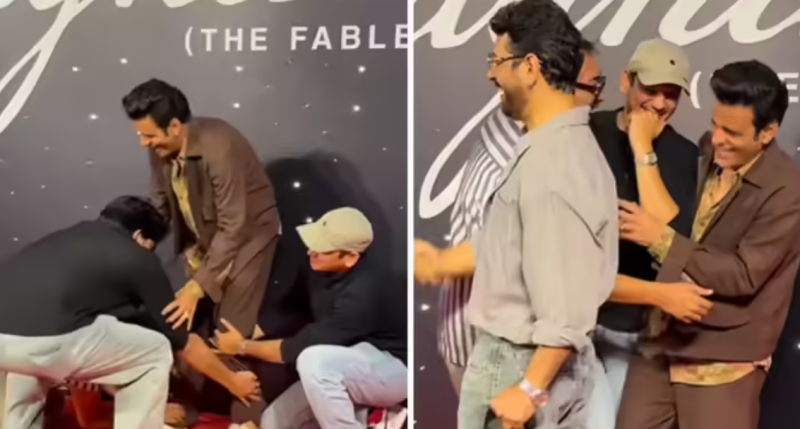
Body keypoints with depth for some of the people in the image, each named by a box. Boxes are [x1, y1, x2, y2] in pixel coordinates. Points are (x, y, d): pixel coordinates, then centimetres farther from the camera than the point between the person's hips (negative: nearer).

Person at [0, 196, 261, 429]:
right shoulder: (138, 258, 18)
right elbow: (183, 342, 24)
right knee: (155, 354, 18)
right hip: (42, 340, -6)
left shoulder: (67, 236, 34)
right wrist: (234, 382, 39)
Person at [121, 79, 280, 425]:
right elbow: (159, 201, 3)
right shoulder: (160, 148, -13)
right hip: (204, 240, 7)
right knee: (193, 324, 9)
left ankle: (245, 418, 6)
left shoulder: (219, 147, -34)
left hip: (247, 235, -7)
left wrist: (197, 287, -31)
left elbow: (233, 227, -32)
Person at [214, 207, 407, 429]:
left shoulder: (364, 292, -30)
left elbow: (304, 346, -24)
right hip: (352, 365, 9)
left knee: (313, 361, -35)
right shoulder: (325, 272, -6)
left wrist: (244, 346, -12)